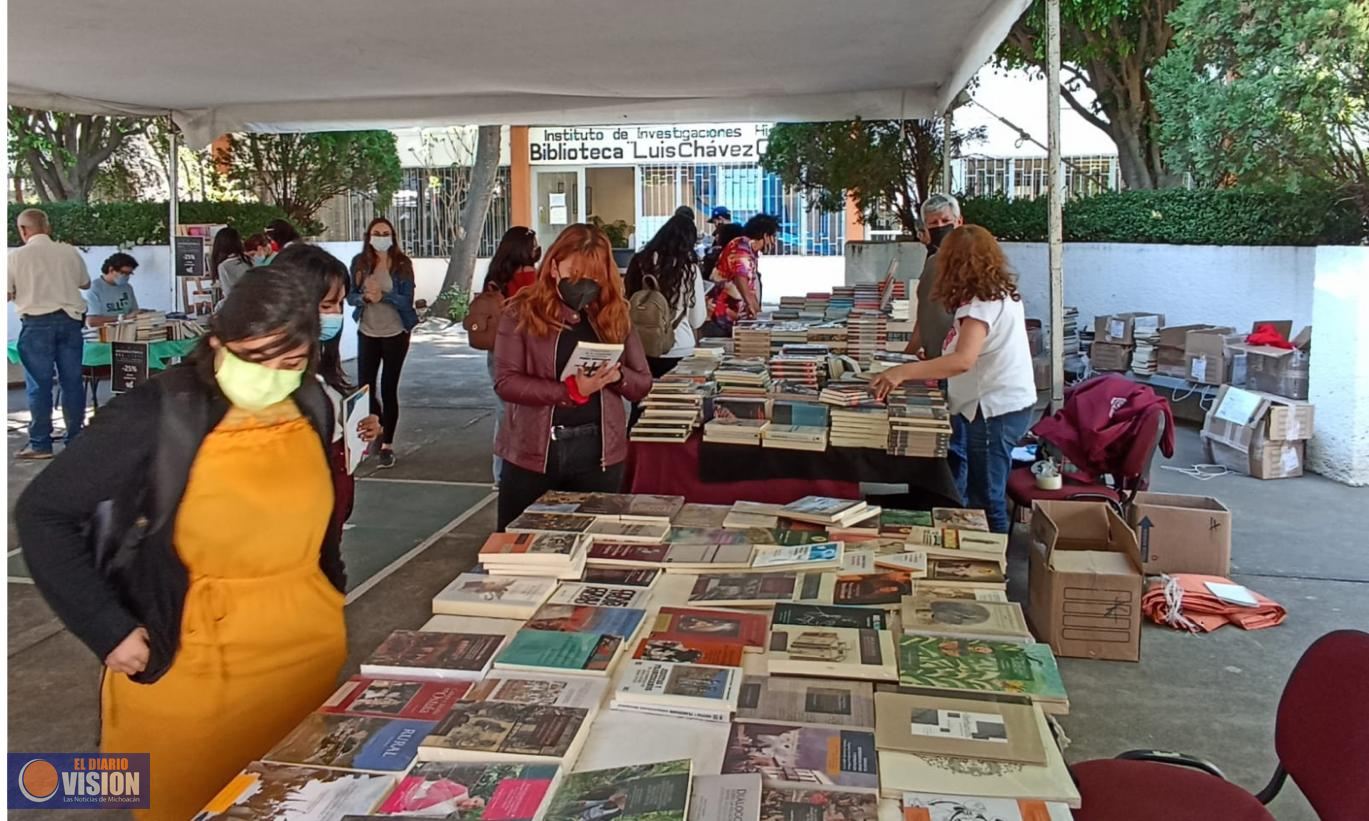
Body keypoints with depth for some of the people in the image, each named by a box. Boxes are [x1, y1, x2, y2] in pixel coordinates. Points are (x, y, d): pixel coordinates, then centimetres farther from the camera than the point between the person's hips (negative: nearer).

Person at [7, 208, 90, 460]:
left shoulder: (17, 256, -5)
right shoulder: (69, 252, 2)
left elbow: (7, 294, -3)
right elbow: (85, 283, 15)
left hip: (37, 322, -3)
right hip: (70, 319, 3)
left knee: (39, 384, 2)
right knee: (72, 381, 8)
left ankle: (40, 444, 4)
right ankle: (76, 439, 12)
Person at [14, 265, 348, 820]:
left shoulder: (312, 405, -3)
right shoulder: (156, 416, -19)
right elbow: (41, 513, -13)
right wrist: (108, 628, -16)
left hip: (314, 653, 5)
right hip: (190, 666, -4)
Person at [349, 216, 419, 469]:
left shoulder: (402, 263, -7)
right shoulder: (360, 262, 0)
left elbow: (408, 299, -12)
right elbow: (350, 296, 0)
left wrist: (383, 296, -28)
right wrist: (364, 297, -21)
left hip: (395, 334, -3)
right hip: (367, 334, 3)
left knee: (388, 388, 2)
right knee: (365, 387, 6)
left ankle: (387, 444, 12)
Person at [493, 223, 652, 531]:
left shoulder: (614, 314, 5)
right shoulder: (522, 312, -4)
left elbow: (643, 383, 7)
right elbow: (505, 381, -12)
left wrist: (618, 375, -16)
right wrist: (571, 390, -23)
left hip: (598, 451, 2)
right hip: (531, 452, -2)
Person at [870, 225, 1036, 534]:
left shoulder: (981, 304, -19)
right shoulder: (1004, 293, 12)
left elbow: (963, 360, -33)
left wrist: (903, 372, -37)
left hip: (993, 410, -10)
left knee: (986, 500, -1)